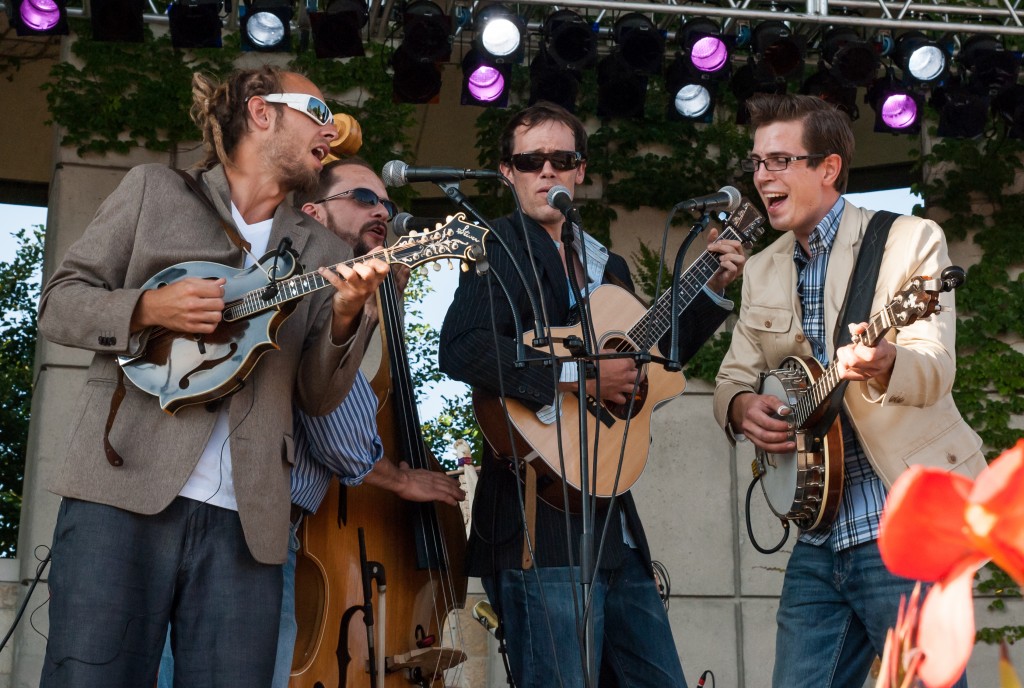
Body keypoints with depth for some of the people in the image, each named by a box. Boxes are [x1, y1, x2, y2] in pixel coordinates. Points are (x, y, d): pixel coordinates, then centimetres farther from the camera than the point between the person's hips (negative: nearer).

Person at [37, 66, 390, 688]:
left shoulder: (322, 255, 17)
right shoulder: (154, 190, 12)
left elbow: (319, 395, 11)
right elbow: (59, 304, 10)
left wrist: (344, 317, -7)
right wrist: (149, 309, -9)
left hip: (245, 519, 3)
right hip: (122, 494, -2)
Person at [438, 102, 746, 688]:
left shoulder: (610, 265, 20)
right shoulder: (504, 245, -5)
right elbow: (460, 348, -22)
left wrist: (714, 289, 23)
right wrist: (578, 376, -22)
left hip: (613, 523, 8)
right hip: (542, 521, -8)